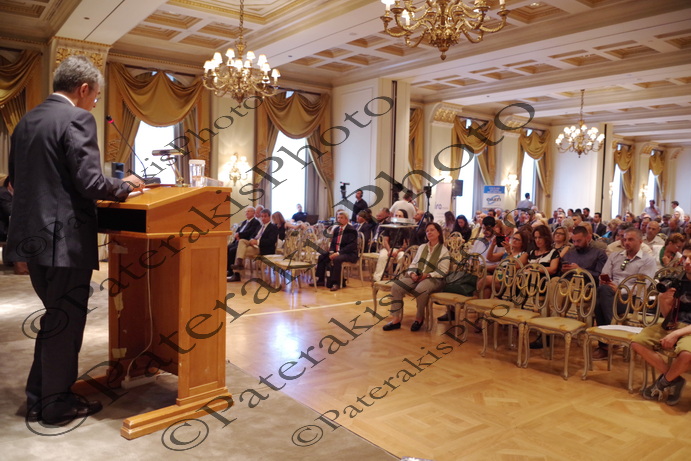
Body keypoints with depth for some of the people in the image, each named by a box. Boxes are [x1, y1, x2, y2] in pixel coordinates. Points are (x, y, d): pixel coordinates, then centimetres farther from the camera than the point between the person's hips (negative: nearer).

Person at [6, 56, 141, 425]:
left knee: (54, 319, 20)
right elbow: (91, 183, -20)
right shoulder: (76, 118, -13)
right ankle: (57, 405, 20)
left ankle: (37, 399, 30)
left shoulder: (27, 120, 14)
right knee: (66, 323, 5)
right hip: (65, 238, -9)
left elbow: (15, 178, 18)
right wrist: (124, 185, -2)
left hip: (32, 235, 9)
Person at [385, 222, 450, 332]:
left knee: (420, 289, -40)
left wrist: (427, 275, -18)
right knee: (396, 287, -20)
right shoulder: (422, 247, 20)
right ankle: (396, 319, -17)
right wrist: (412, 273, -6)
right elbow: (414, 263, 16)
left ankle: (419, 318, -14)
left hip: (433, 279, -6)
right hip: (416, 277, 6)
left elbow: (442, 271, -8)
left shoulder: (443, 250, 0)